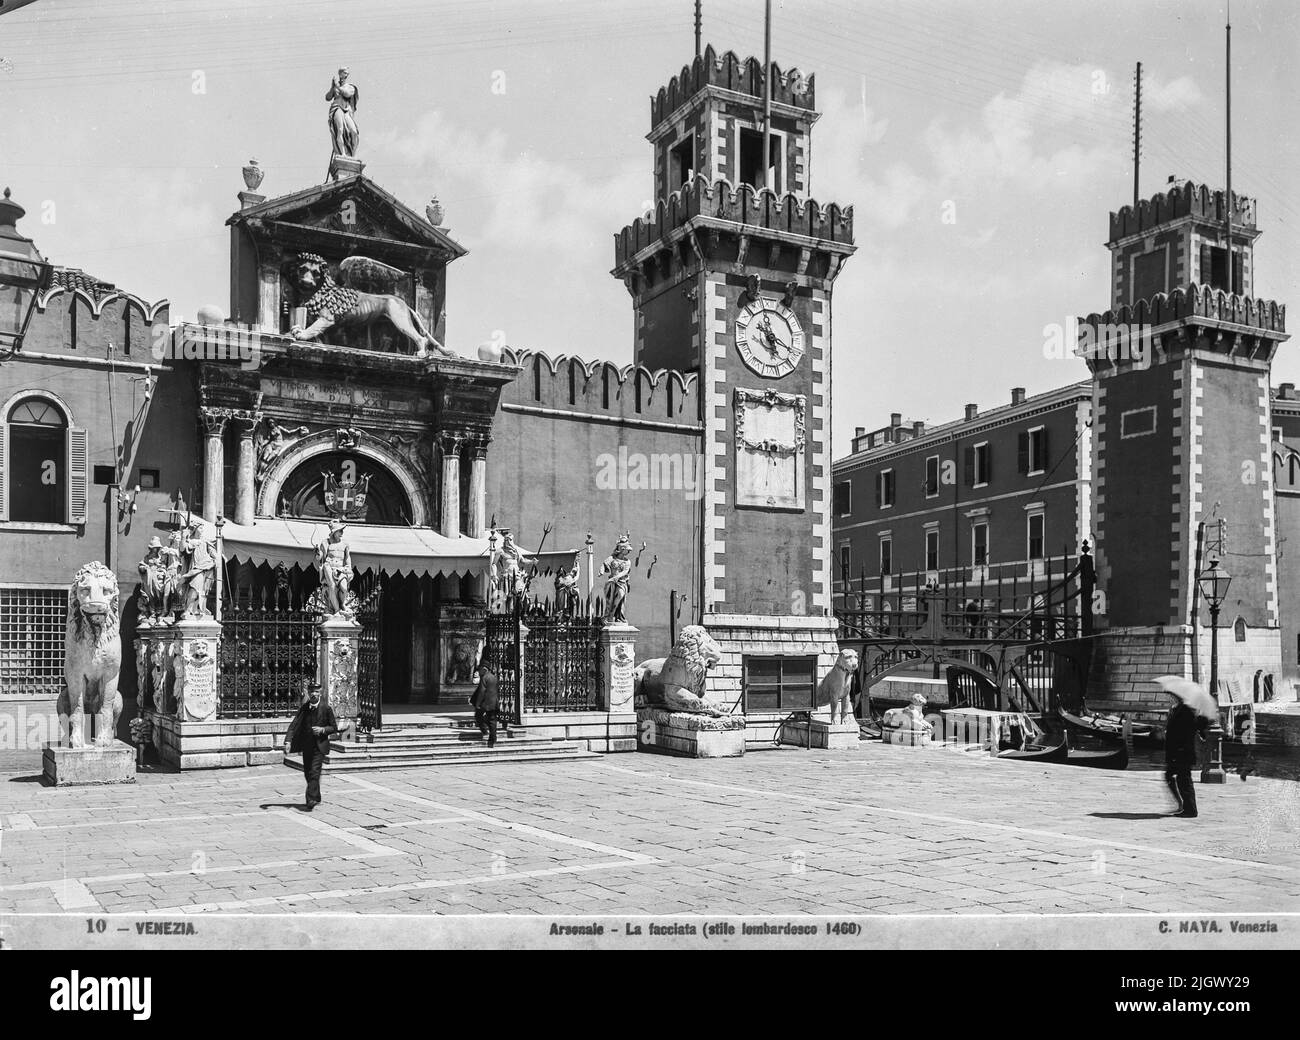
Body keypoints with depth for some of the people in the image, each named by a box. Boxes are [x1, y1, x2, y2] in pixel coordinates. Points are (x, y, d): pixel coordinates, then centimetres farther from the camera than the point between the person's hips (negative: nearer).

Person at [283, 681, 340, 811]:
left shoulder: (326, 708, -5)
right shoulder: (304, 708, 3)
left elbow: (334, 728, 1)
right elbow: (294, 725, -5)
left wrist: (322, 730, -18)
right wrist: (288, 741, -18)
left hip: (319, 746, -4)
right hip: (306, 745, 4)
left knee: (314, 773, -14)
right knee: (308, 774, 12)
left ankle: (311, 801, -15)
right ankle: (316, 798, 29)